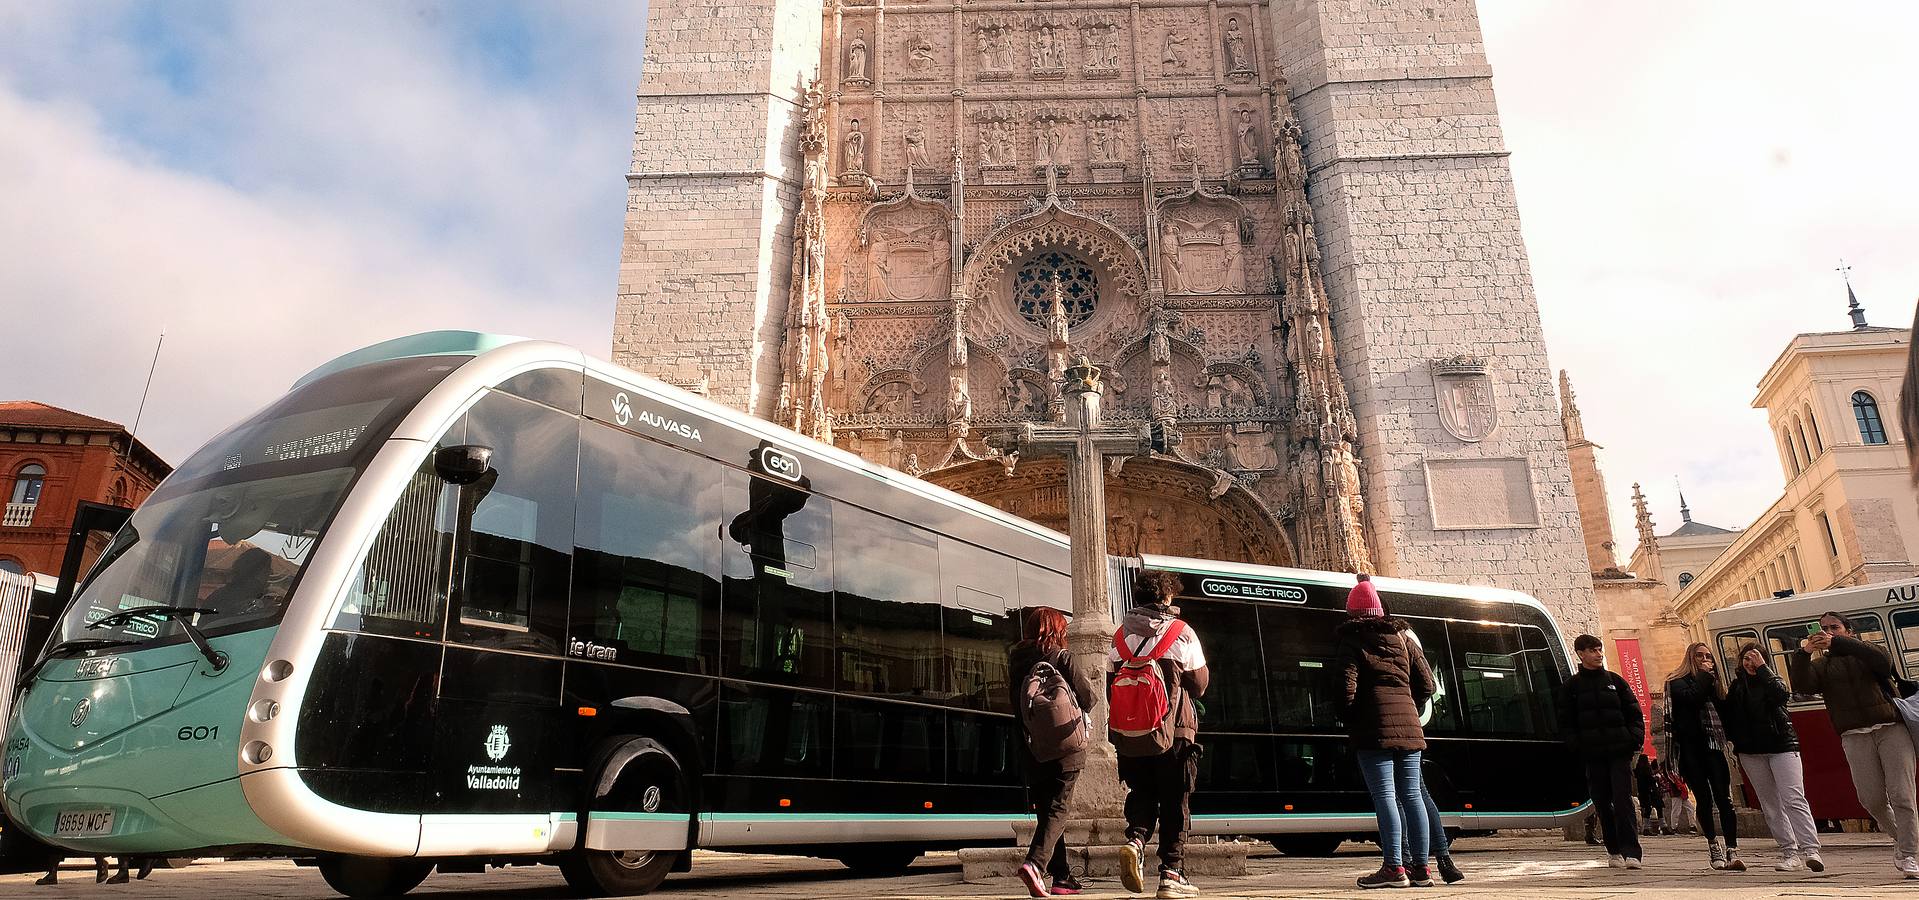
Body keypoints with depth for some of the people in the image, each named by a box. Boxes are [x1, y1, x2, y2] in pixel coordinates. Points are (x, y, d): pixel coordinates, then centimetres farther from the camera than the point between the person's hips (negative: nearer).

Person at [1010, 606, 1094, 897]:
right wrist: (1089, 689, 18)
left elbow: (1016, 704, 11)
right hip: (1064, 747, -4)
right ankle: (1035, 862, -24)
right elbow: (1087, 698, -3)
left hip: (1032, 750, 5)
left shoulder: (1016, 660, 5)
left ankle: (1062, 877, 15)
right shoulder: (1061, 657, -7)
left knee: (1047, 810, 13)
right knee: (1057, 809, -4)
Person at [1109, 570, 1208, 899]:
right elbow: (1200, 685, -1)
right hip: (1174, 734, -3)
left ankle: (1135, 839, -9)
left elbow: (1109, 684, 7)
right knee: (1174, 804, 7)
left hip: (1129, 736, 3)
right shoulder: (1181, 634, -4)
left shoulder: (1120, 636, 5)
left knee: (1142, 795, 17)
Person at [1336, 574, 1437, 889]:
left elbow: (1347, 689, -11)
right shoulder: (1402, 638, 16)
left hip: (1375, 730, -5)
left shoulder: (1350, 643, -1)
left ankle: (1394, 867, -9)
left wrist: (1349, 723, 3)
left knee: (1384, 795, -6)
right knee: (1412, 794, 9)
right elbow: (1427, 684, 13)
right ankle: (1420, 867, 12)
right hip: (1408, 727, 6)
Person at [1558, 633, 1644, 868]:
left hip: (1620, 751, 0)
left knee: (1623, 800, -9)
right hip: (1592, 754, 0)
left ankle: (1631, 852, -10)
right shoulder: (1572, 686, 7)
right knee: (1602, 803, 5)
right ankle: (1614, 851, 15)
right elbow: (1566, 722, 6)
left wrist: (1636, 738, -2)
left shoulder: (1615, 680, 11)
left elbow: (1634, 712, 11)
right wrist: (1577, 746, -5)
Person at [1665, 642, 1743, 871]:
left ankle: (1732, 850, -10)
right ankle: (1713, 843, 13)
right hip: (1690, 748, -3)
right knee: (1704, 798, -1)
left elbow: (1724, 712, 10)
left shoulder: (1713, 682, 20)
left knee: (1724, 798, -7)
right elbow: (1690, 697, -15)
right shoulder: (1678, 681, 7)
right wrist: (1704, 676, -1)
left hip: (1712, 746, 3)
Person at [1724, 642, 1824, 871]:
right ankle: (1790, 853, 8)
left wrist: (1762, 667, -18)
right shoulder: (1736, 686, 11)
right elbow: (1730, 717, 12)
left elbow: (1783, 695, -20)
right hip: (1751, 753, 4)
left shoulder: (1770, 679, 2)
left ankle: (1810, 850, -18)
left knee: (1793, 799, -14)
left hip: (1781, 747, -3)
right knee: (1770, 805, 4)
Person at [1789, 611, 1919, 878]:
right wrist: (1803, 654, -18)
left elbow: (1883, 661, -13)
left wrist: (1838, 643, -21)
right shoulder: (1822, 665, 14)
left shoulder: (1864, 653, 12)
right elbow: (1802, 686, -4)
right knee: (1872, 798, -2)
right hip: (1855, 736, 2)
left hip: (1891, 729, -1)